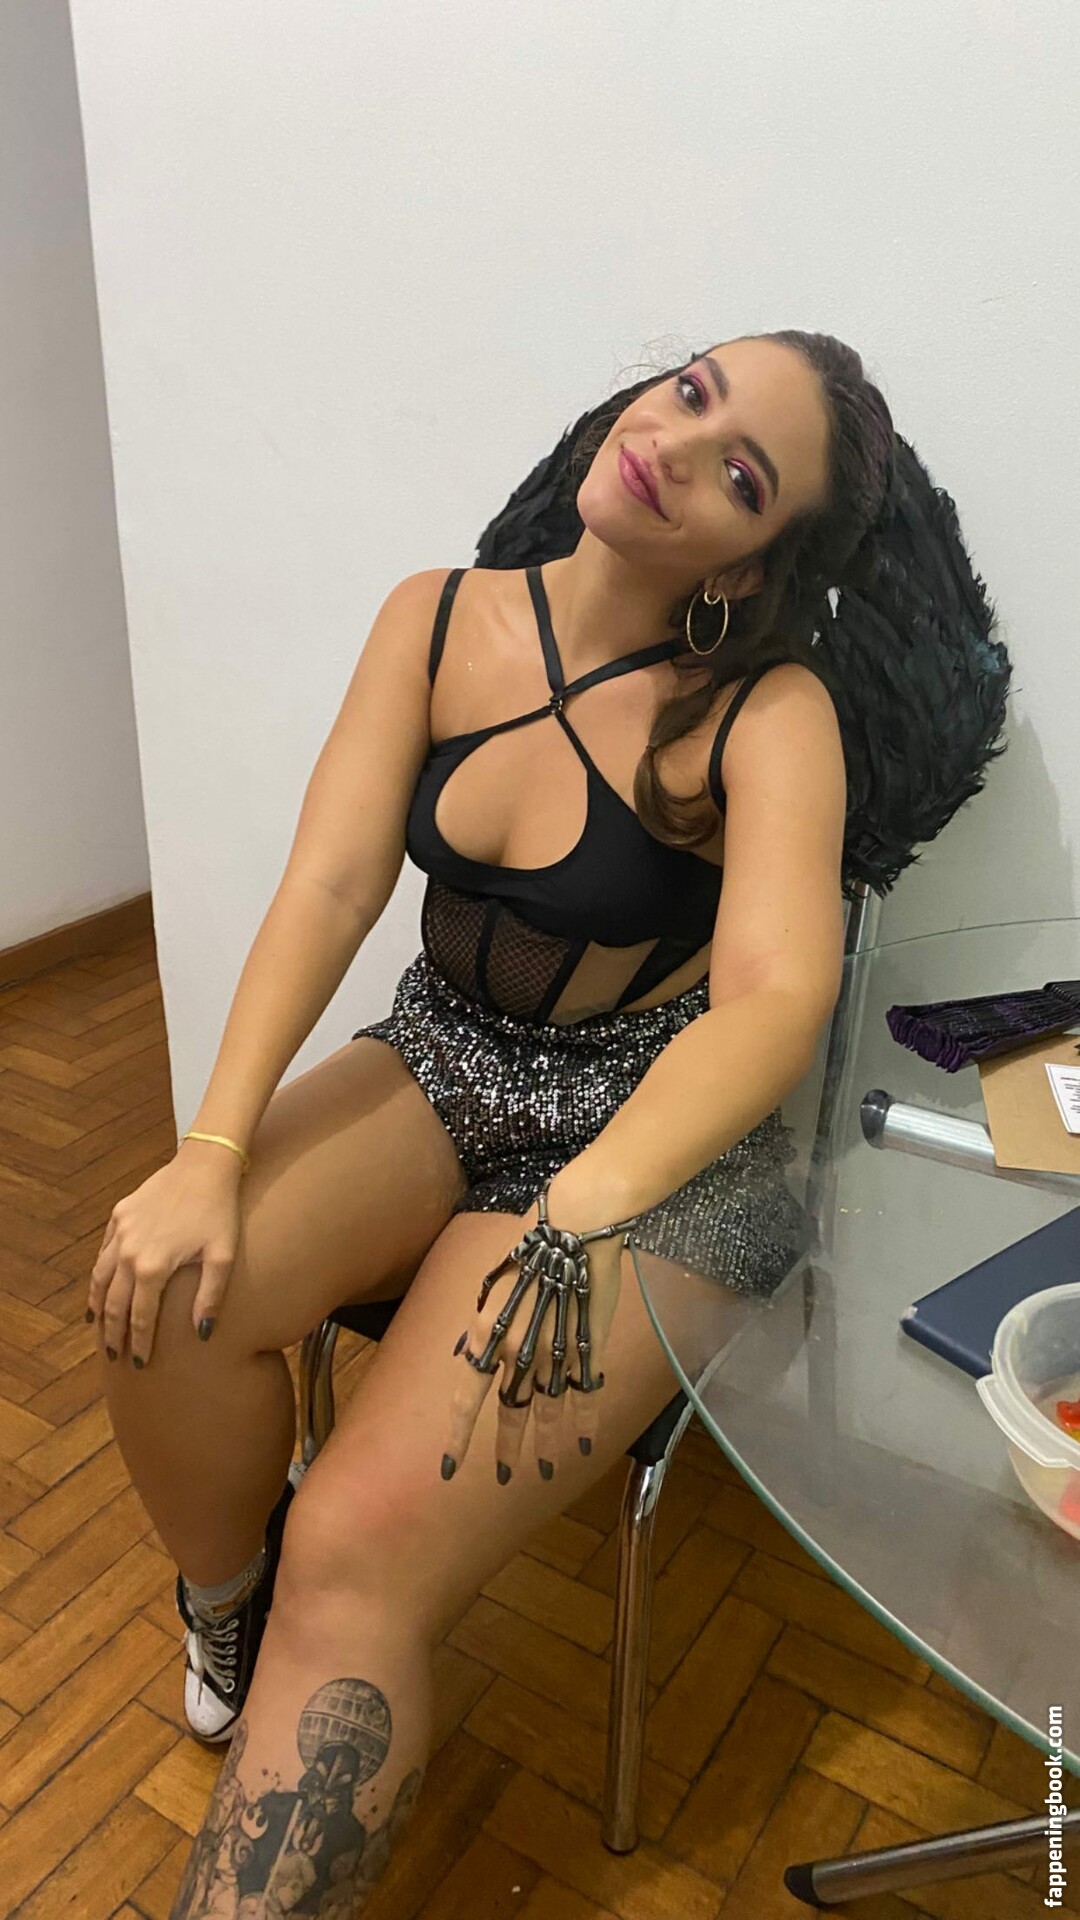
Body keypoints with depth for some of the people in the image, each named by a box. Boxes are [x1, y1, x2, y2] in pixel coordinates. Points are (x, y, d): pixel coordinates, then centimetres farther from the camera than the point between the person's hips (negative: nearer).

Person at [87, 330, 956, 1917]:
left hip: (659, 1142, -4)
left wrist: (581, 1210, -43)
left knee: (357, 1561, -20)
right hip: (441, 1068, 4)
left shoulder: (768, 714, -15)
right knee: (163, 1293, -21)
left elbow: (779, 997, -28)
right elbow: (331, 882, -11)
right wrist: (212, 1152, -22)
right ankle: (230, 1607, 11)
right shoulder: (440, 619, -2)